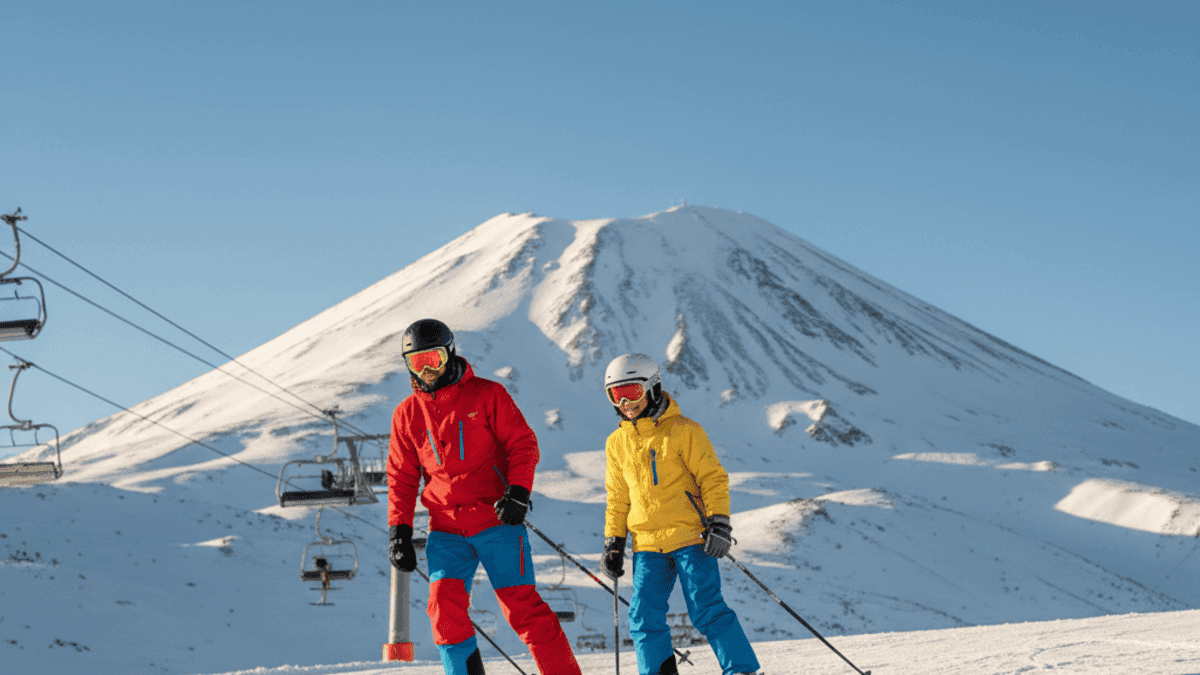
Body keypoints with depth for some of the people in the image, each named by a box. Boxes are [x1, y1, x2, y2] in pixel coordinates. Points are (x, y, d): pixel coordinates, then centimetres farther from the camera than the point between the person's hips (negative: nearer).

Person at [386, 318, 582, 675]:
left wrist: (518, 492, -14)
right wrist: (399, 530, 9)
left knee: (522, 606, -7)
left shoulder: (487, 394, 2)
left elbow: (523, 444, 0)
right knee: (444, 606, -13)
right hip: (446, 528, 3)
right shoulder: (407, 414, 12)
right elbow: (402, 478, 17)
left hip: (496, 519, -3)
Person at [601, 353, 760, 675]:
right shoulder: (617, 443, 12)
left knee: (707, 611, -9)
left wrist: (719, 523, -12)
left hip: (690, 537, -5)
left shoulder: (683, 431, -4)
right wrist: (613, 542, 16)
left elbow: (713, 478, -3)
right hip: (648, 545, 5)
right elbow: (618, 499, 21)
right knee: (644, 618, -2)